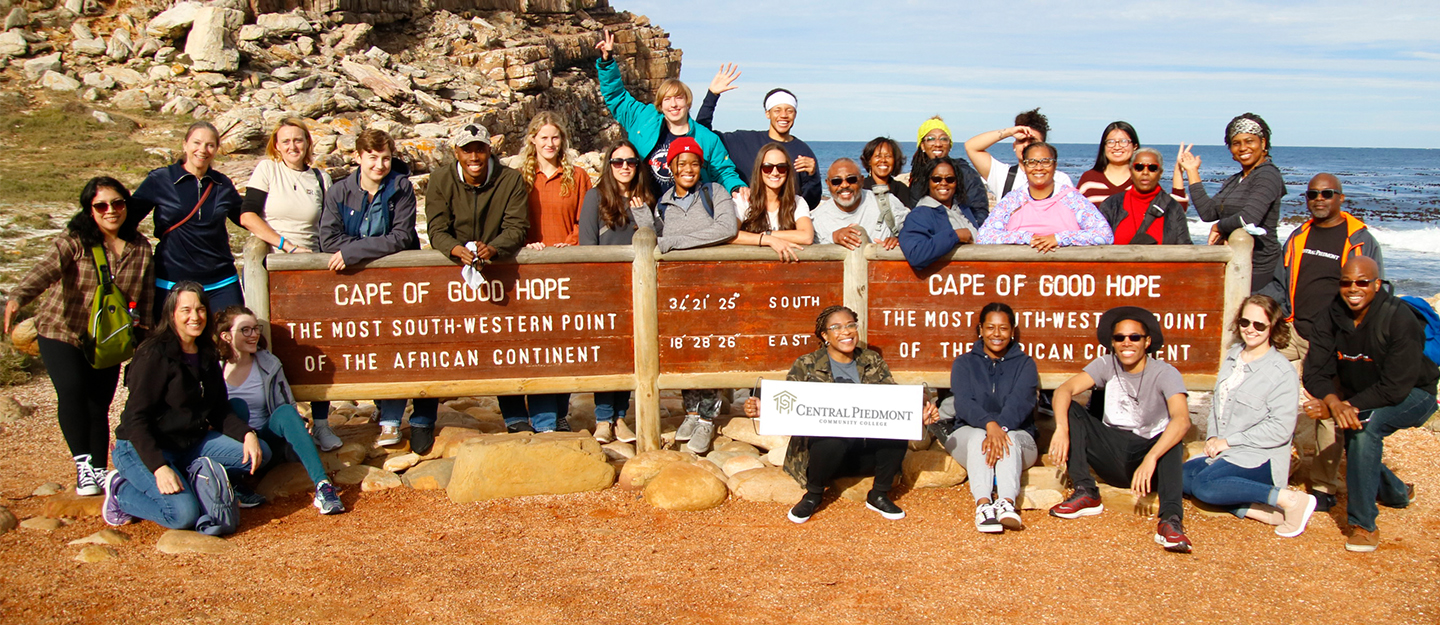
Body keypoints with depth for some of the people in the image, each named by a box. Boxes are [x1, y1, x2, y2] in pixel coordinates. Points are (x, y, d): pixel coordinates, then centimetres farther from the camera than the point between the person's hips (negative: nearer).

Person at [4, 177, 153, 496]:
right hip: (62, 331, -3)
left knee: (99, 405, 4)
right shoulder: (73, 241, -13)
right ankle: (82, 463, -9)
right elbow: (44, 270, -31)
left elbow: (145, 298, 6)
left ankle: (99, 470, 17)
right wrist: (17, 298, -49)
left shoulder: (140, 247, 0)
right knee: (72, 390, -22)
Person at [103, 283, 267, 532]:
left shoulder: (207, 355, 6)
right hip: (142, 449, -7)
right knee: (184, 514, -26)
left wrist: (247, 434, -11)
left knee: (260, 452, -8)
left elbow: (221, 411, 10)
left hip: (192, 442, 7)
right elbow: (137, 420, -21)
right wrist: (159, 467, -33)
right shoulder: (154, 356, -17)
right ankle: (120, 488, 0)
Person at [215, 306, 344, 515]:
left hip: (267, 439, 2)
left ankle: (322, 485, -43)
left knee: (286, 412, -30)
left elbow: (287, 410, 3)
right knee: (236, 406, -29)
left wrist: (299, 426, -21)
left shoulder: (270, 364, 1)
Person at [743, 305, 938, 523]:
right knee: (833, 437, -37)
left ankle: (879, 495, -2)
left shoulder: (873, 362, 11)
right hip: (825, 448, -3)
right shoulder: (806, 366, 3)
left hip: (867, 452, 3)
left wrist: (918, 415, -18)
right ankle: (813, 496, -7)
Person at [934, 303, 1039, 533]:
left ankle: (1006, 503, -57)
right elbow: (963, 402, -10)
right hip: (968, 433, 0)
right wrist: (989, 424, -33)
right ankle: (983, 505, -54)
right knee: (978, 437, -34)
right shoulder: (964, 363, 10)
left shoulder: (1025, 364, 9)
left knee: (1010, 439, -34)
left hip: (1017, 434, 0)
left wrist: (1002, 427, -35)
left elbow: (1021, 402, -12)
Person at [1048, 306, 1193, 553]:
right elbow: (1065, 390, -13)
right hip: (1110, 454, 4)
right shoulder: (1107, 365, 1)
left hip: (1148, 451, -4)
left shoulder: (1165, 373, -11)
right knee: (1070, 410, -15)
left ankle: (1171, 519, -42)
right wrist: (1062, 429, -34)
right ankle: (1086, 494, -17)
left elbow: (1182, 419, -29)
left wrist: (1150, 458, -43)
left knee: (1173, 445, -34)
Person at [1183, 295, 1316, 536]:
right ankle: (1253, 510, -20)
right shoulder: (1232, 356, 10)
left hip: (1260, 459, -8)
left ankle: (1289, 500, -21)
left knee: (1205, 485, -30)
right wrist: (1212, 437, 2)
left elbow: (1280, 428, -17)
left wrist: (1229, 441, -15)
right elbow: (1217, 401, 19)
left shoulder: (1282, 372, -12)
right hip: (1224, 453, 8)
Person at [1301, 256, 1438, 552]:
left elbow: (1395, 388, -31)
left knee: (1366, 425, -32)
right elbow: (1315, 372, -17)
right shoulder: (1331, 318, -13)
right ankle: (1398, 493, 46)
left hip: (1413, 396, -6)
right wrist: (1335, 404, -37)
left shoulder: (1400, 319, -28)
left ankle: (1363, 524, -25)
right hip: (1361, 397, 6)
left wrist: (1349, 405, -37)